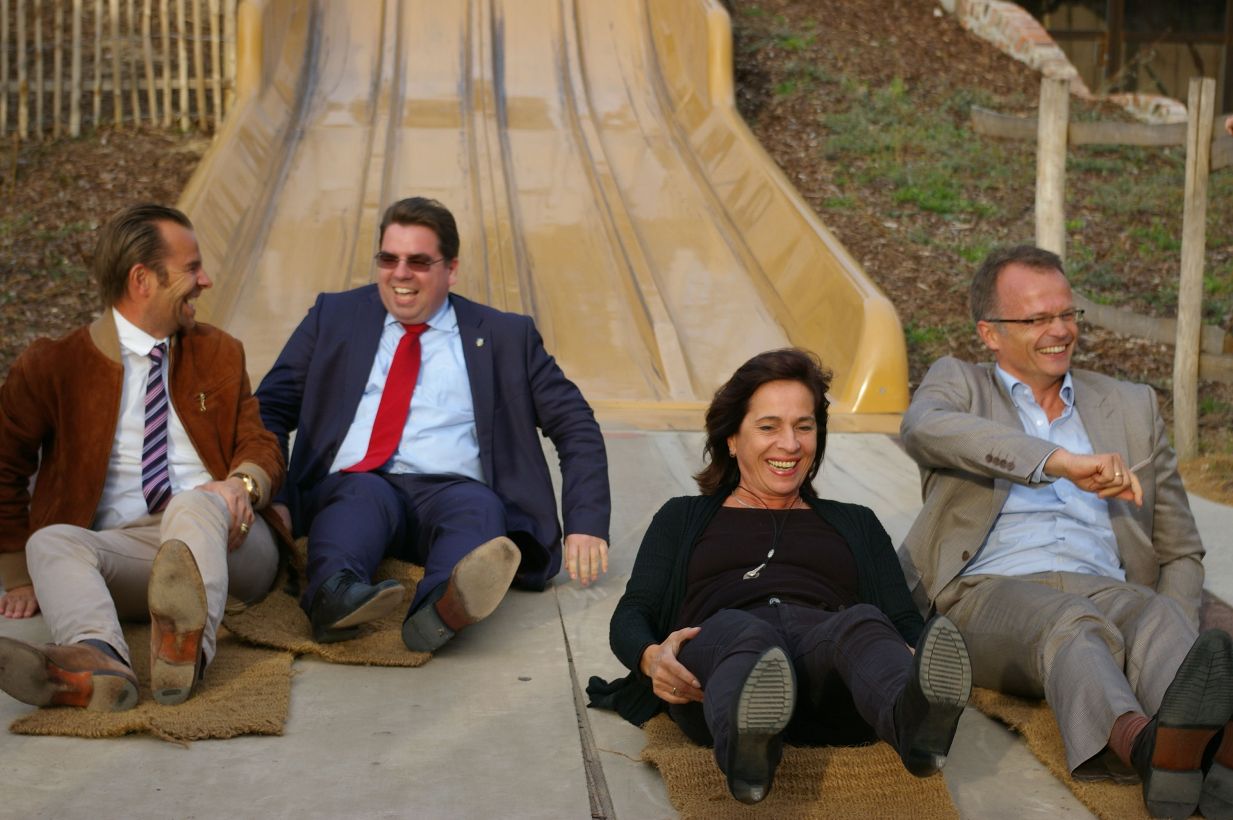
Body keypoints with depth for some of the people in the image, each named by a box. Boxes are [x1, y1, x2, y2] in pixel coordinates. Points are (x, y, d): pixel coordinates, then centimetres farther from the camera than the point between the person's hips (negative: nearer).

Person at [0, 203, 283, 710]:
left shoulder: (219, 353, 20)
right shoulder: (51, 366, 11)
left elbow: (261, 446, 14)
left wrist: (242, 483, -11)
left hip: (221, 537, 0)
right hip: (122, 550, 0)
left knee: (194, 504, -34)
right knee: (51, 541, -31)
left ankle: (187, 646, -65)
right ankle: (98, 661, -62)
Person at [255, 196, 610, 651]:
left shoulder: (505, 336, 16)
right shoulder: (335, 316, 19)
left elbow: (576, 426, 12)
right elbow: (271, 408, 14)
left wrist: (586, 525, -4)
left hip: (452, 490, -1)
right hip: (348, 488, 1)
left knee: (478, 506, -34)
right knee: (364, 493, -33)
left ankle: (442, 609, -65)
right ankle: (336, 594, -62)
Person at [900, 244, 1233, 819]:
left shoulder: (1132, 406, 25)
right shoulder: (957, 383, 16)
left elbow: (1180, 551, 25)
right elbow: (923, 428, -13)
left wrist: (1172, 643, 1)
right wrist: (1062, 462, -26)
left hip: (1105, 591, 3)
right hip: (989, 593, -2)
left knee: (1158, 617, -34)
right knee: (1070, 624, -37)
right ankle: (1140, 742, -68)